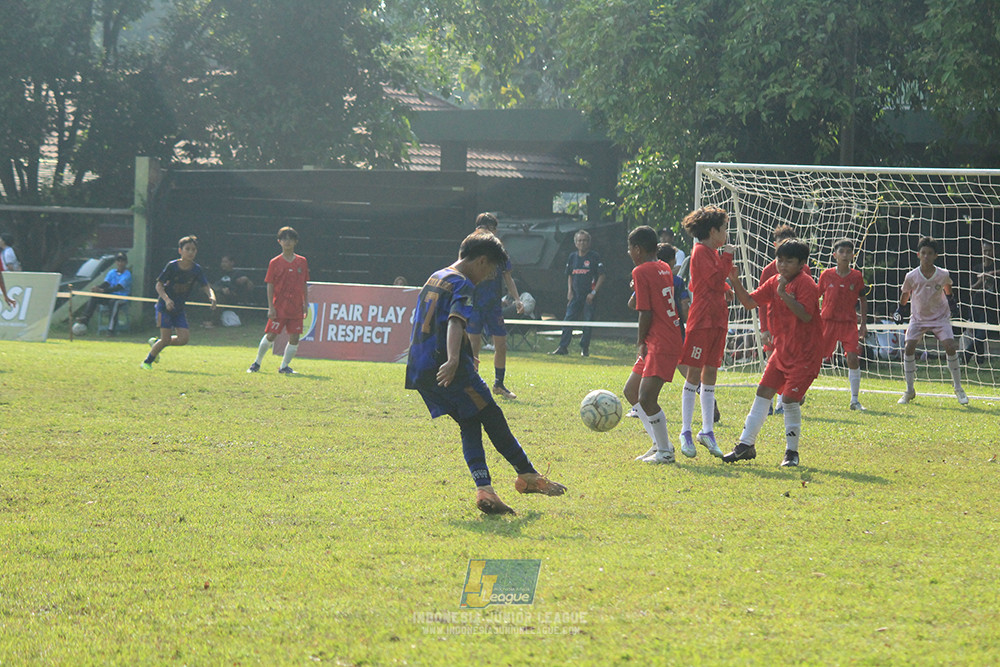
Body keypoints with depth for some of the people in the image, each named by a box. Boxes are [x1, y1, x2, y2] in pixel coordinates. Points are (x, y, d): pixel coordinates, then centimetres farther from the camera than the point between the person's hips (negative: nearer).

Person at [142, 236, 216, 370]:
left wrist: (211, 296, -29)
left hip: (179, 309, 5)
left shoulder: (196, 270, -4)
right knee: (166, 339, -11)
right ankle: (147, 362, 10)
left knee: (184, 338, -7)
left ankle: (156, 342, 17)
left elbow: (206, 287, -7)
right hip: (165, 307, -5)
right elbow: (159, 285, -10)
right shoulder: (172, 266, -14)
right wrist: (166, 299, -26)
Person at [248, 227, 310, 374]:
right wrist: (271, 307, -7)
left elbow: (304, 285, 13)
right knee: (271, 335, -3)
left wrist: (305, 304, 8)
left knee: (294, 338, -1)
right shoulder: (275, 263, -1)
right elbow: (270, 286, -1)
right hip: (279, 306, -3)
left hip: (296, 308, 3)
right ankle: (257, 363, 14)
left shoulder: (302, 262, 7)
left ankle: (284, 366, 12)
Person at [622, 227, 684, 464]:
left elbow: (645, 313, -14)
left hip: (662, 344, -10)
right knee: (630, 391, 16)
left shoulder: (641, 272, -11)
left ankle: (665, 451, -7)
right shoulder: (665, 268, 15)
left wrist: (641, 341, -2)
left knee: (646, 398, -15)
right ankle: (660, 442, 18)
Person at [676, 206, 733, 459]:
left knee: (710, 374, 10)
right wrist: (727, 257, -13)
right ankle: (686, 433, -2)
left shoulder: (713, 252, 18)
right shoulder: (701, 251, -10)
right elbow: (716, 280, -19)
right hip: (702, 320, -9)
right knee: (694, 374, -5)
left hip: (716, 319, 9)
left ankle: (707, 431, 14)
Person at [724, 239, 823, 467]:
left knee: (790, 398, -11)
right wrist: (736, 283, -7)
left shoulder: (805, 284, -15)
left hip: (805, 353, -8)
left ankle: (792, 452, 2)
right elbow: (750, 302, 8)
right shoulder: (774, 282, 8)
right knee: (763, 393, 5)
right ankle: (746, 445, 10)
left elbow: (806, 315, -26)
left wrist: (784, 294, -31)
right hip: (782, 351, 8)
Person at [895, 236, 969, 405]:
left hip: (940, 317, 0)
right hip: (918, 318, 1)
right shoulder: (911, 277, -15)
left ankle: (958, 389, 0)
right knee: (909, 348, -15)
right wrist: (900, 309, 1)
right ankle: (909, 391, -2)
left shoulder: (943, 275, -14)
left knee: (950, 347, -15)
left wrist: (950, 299, 17)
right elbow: (905, 293, 6)